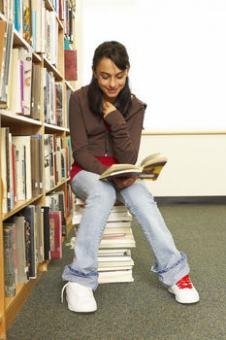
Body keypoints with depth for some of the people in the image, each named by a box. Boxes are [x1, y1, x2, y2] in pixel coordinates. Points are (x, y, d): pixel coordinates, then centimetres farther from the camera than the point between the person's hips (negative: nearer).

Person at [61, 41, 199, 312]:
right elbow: (80, 152, -11)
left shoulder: (134, 106, -3)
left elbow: (129, 159, -10)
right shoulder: (80, 99, -8)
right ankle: (79, 279, -35)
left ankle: (174, 271, -26)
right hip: (87, 171, -2)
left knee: (141, 197, -30)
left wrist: (114, 117, -20)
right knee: (103, 192, -36)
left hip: (120, 174, 2)